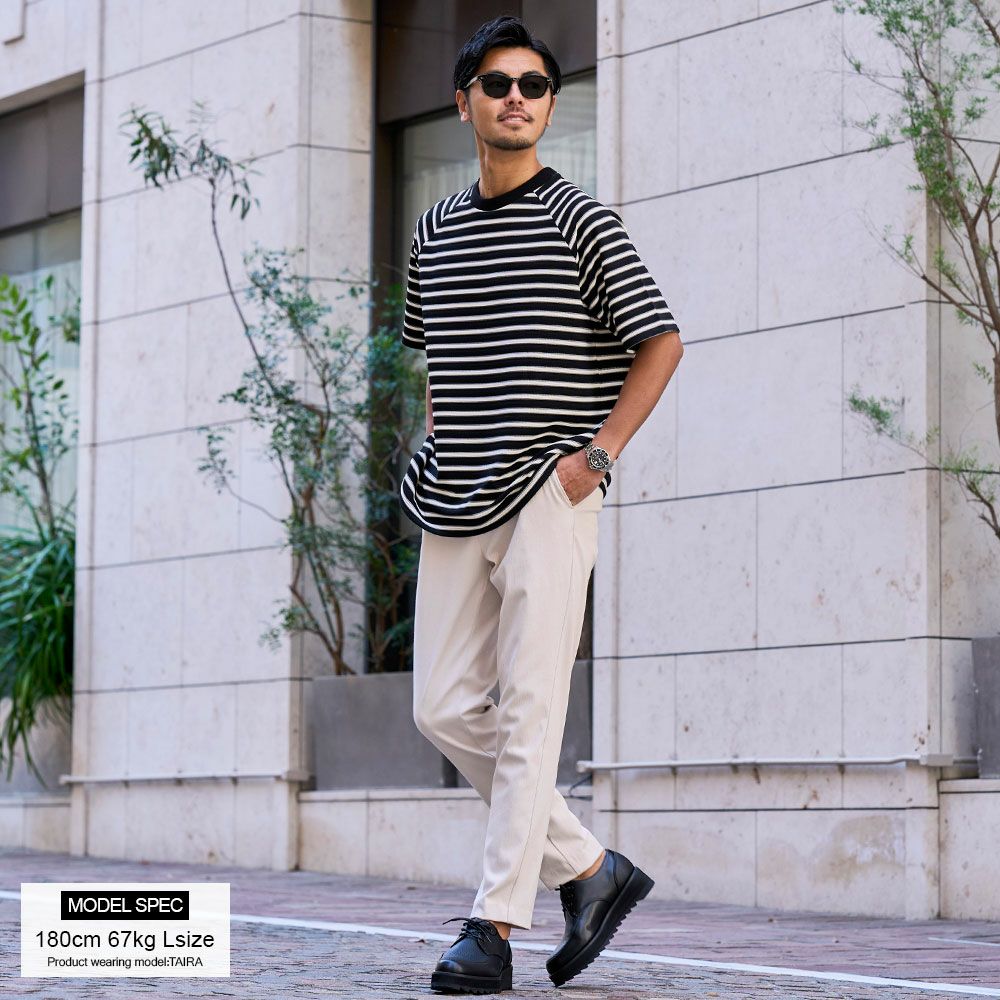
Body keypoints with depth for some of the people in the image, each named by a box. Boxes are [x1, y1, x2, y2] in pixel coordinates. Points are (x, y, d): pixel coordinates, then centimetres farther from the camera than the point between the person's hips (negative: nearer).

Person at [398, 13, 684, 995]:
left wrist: (598, 452, -10)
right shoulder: (435, 228, 14)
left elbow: (660, 342, -1)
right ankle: (590, 868, 16)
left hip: (546, 498, -6)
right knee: (444, 709, 3)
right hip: (456, 504, 6)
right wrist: (439, 442, 14)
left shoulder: (581, 221, -2)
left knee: (528, 710, -10)